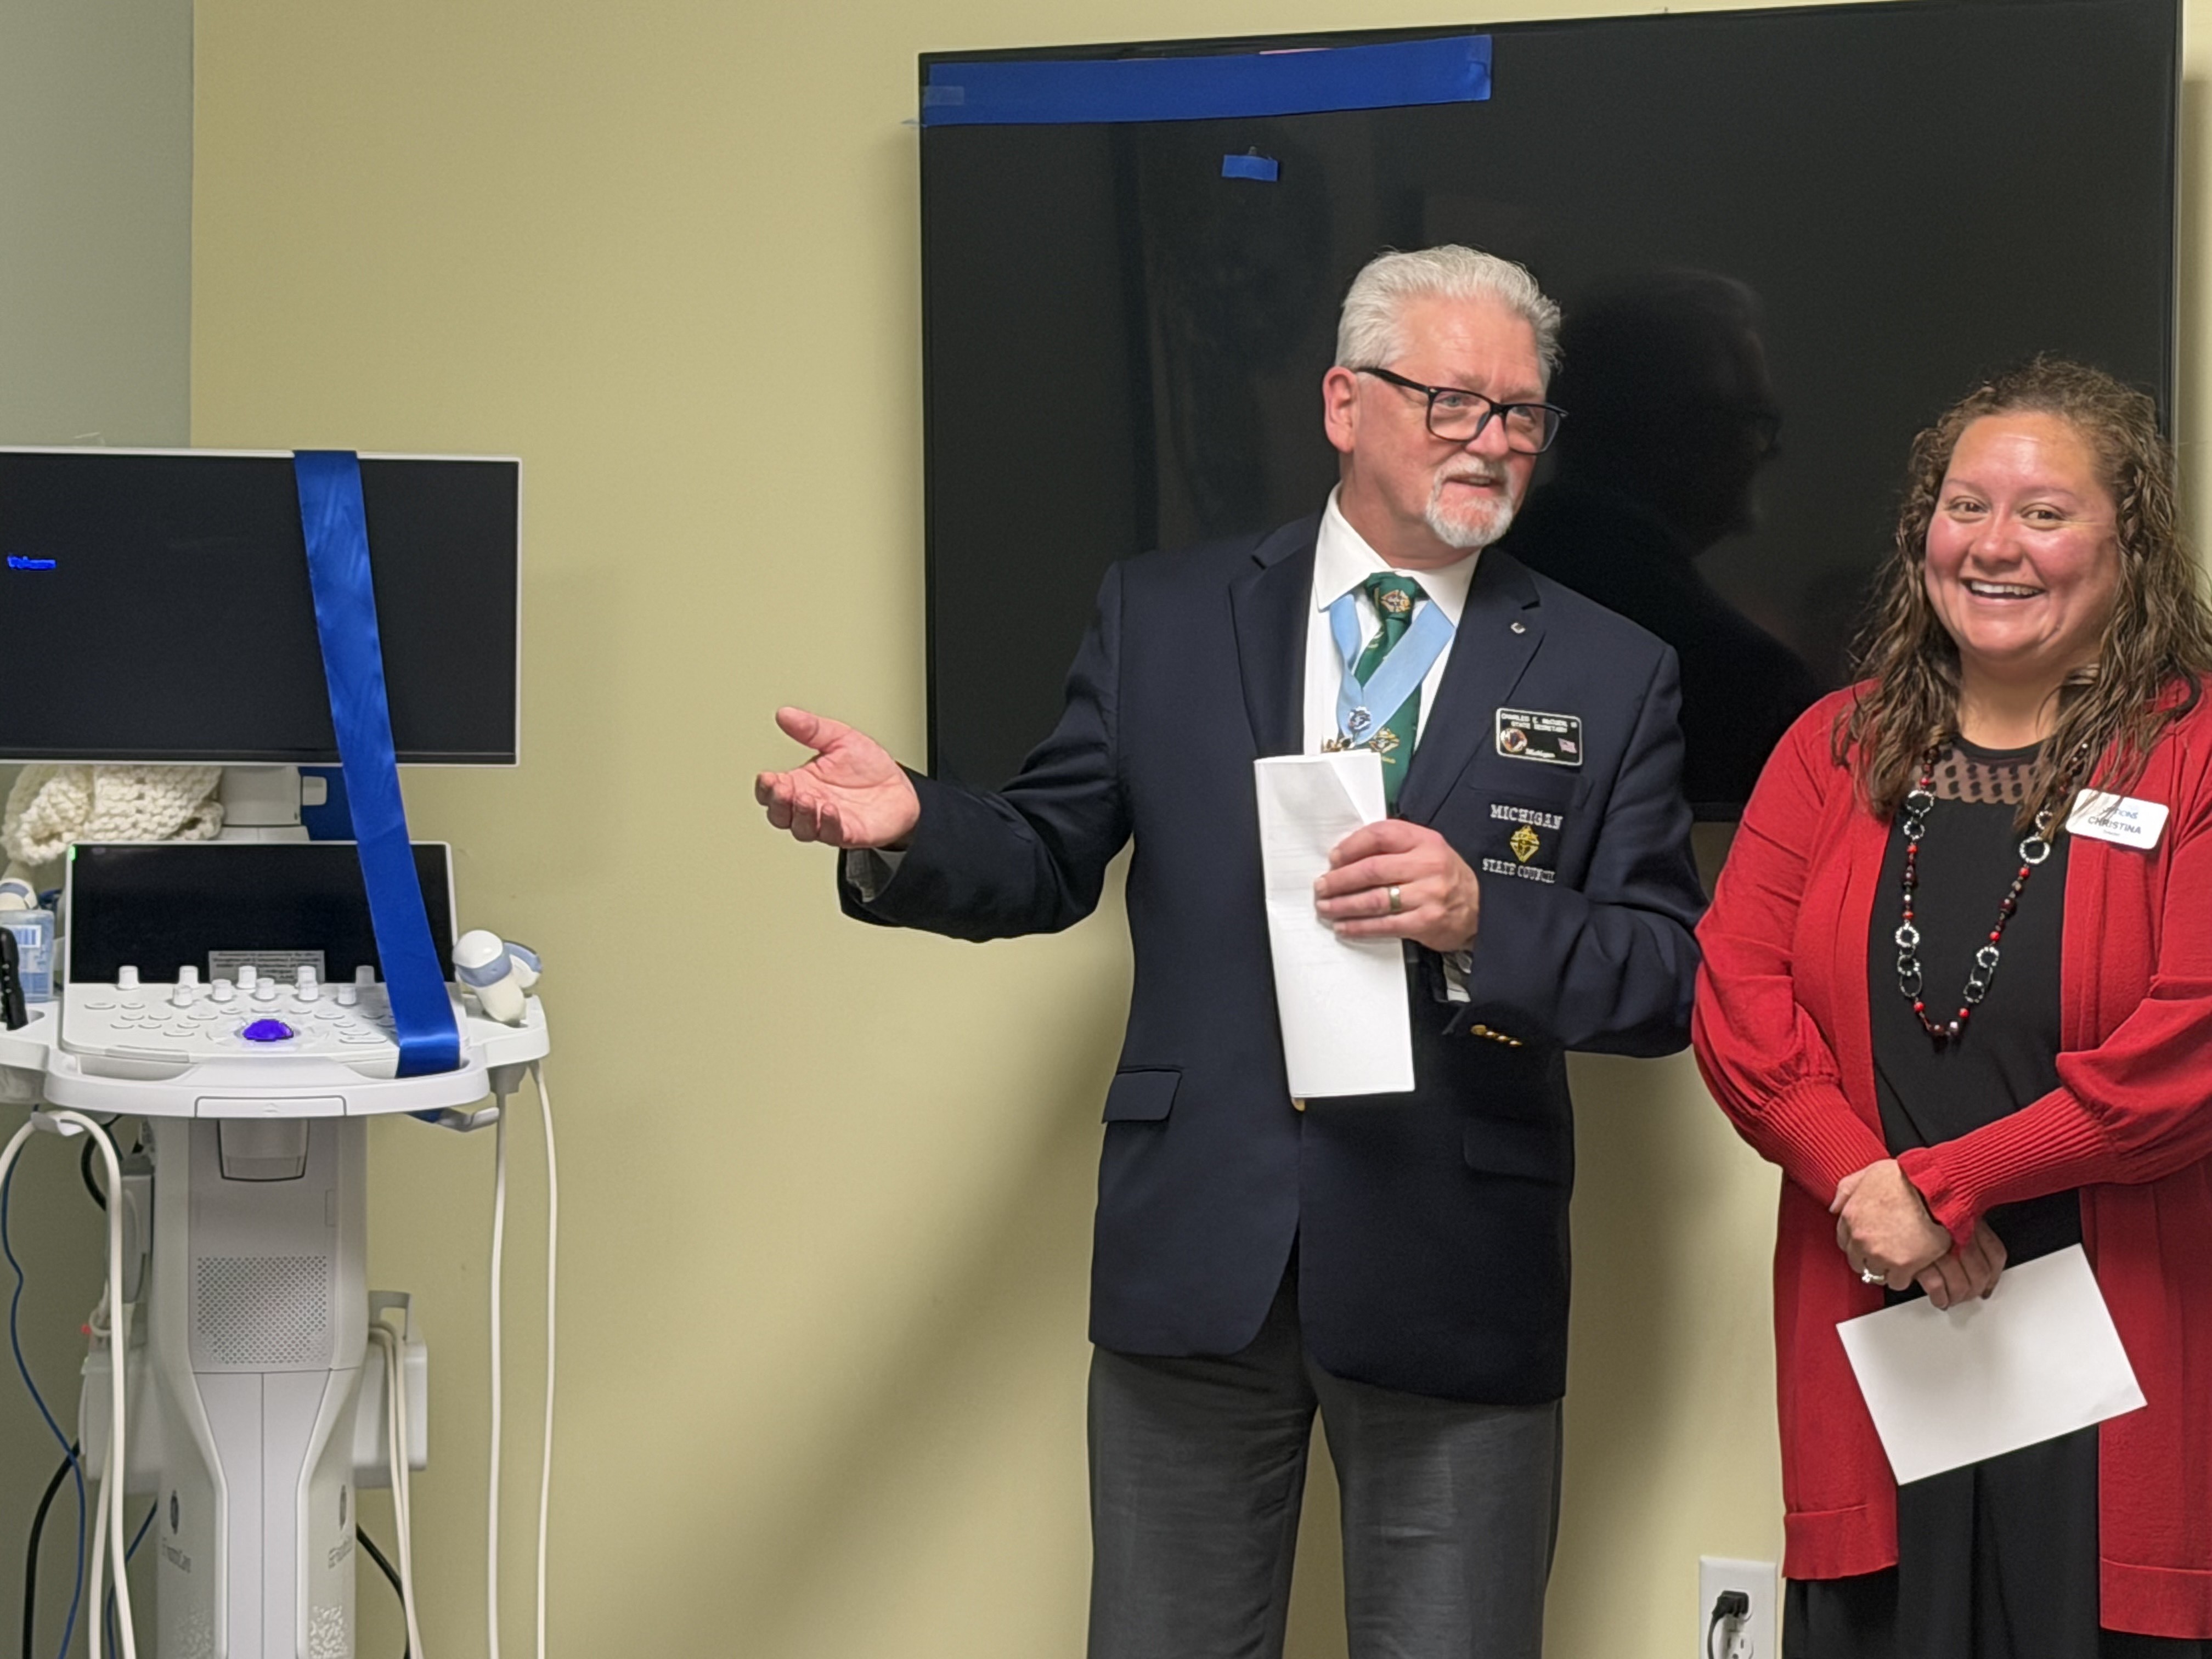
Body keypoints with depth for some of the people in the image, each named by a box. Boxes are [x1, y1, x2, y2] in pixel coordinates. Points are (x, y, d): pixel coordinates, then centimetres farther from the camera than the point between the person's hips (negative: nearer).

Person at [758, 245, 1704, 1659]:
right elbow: (1050, 861, 9)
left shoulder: (1611, 676, 2)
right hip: (1198, 1251, 1)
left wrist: (1484, 921, -20)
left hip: (1452, 1273, -1)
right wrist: (908, 830, -12)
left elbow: (1674, 983, -2)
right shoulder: (1166, 617, 6)